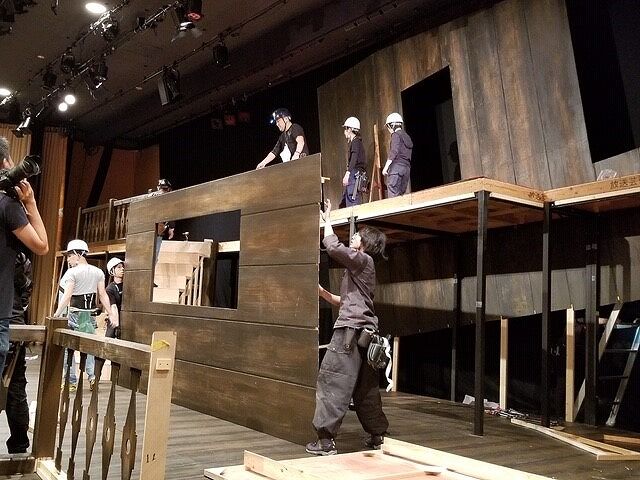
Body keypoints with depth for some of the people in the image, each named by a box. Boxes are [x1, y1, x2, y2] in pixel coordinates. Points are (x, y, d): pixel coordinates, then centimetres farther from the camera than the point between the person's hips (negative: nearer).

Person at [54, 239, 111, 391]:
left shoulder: (72, 272, -8)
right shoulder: (98, 272, 6)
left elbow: (66, 297, -15)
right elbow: (103, 295, 4)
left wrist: (56, 314, -13)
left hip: (75, 314, -5)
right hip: (91, 315, 5)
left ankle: (71, 381, 9)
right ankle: (92, 374, -2)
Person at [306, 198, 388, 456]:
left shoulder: (363, 260, -4)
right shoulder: (361, 267, 23)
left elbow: (333, 247, -18)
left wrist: (327, 220, -4)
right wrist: (322, 292, 19)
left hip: (350, 329, -10)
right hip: (365, 331, 10)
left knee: (332, 382, -9)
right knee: (366, 388, 14)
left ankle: (326, 439, -9)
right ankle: (378, 435, 20)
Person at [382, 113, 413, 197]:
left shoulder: (396, 135, -1)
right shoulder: (407, 137, 24)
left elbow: (394, 152, -13)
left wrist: (386, 167, -14)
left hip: (397, 166, -8)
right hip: (407, 167, 8)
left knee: (393, 196, -13)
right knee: (400, 195, 6)